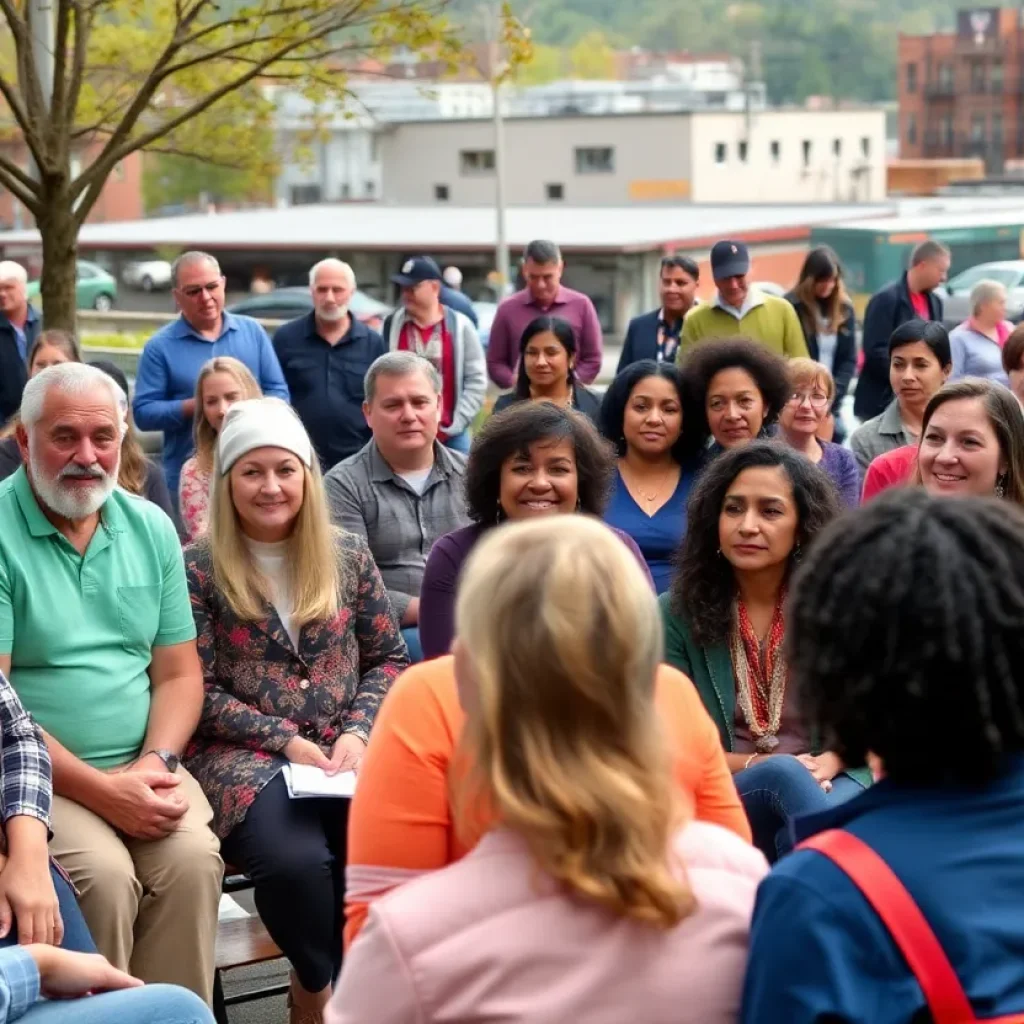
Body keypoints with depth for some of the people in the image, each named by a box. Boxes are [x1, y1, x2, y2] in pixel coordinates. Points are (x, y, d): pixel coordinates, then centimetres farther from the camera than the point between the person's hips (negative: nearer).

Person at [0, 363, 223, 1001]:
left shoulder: (151, 529, 9)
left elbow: (179, 674, 10)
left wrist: (156, 763, -10)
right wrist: (98, 789, -17)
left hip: (140, 766, 4)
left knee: (194, 859, -23)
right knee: (104, 875, -28)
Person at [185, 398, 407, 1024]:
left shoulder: (348, 557, 9)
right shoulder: (199, 569, -1)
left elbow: (390, 659, 12)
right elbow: (197, 690, -4)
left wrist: (358, 731, -7)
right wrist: (286, 741, -13)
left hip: (344, 749, 3)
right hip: (243, 755, -3)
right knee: (297, 859, -33)